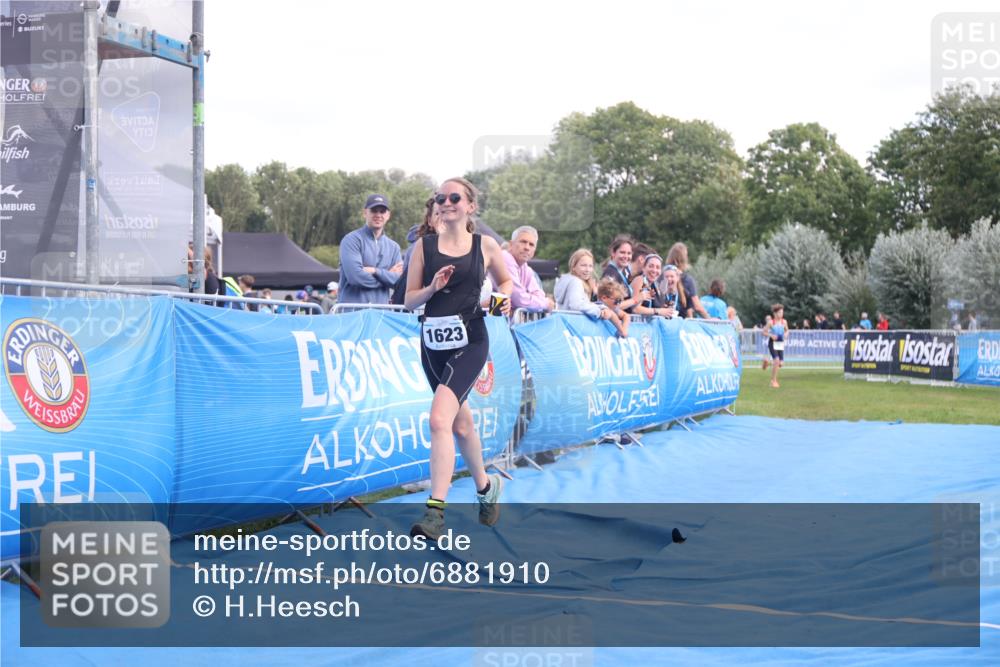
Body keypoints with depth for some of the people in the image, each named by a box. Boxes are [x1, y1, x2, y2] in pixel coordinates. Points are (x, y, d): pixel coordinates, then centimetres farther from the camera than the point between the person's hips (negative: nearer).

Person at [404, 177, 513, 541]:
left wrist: (505, 297, -3)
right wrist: (432, 288, -14)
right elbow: (409, 300, 5)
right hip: (432, 343, 4)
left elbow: (505, 280, 19)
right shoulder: (424, 246, 5)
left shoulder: (486, 246, 2)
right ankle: (486, 486, 42)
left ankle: (435, 512, -24)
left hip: (470, 341, -4)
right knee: (460, 424, 17)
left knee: (439, 419, -22)